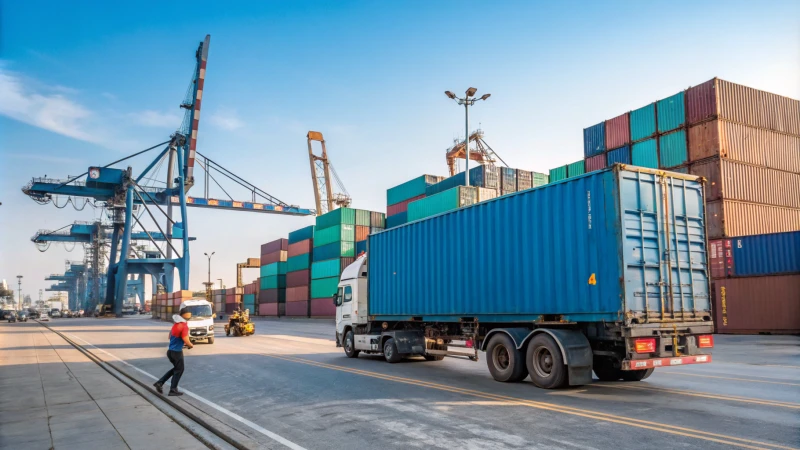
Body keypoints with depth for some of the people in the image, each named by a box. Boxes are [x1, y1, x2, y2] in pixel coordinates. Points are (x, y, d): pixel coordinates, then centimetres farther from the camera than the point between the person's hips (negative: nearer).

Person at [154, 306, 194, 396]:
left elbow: (170, 336, 20)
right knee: (179, 370, 6)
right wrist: (191, 345, -1)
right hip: (177, 352, -8)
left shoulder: (176, 324, 9)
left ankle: (160, 383, 17)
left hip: (171, 350, 8)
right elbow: (186, 341, -21)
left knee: (176, 368, 21)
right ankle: (173, 390, 10)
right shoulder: (184, 326, -19)